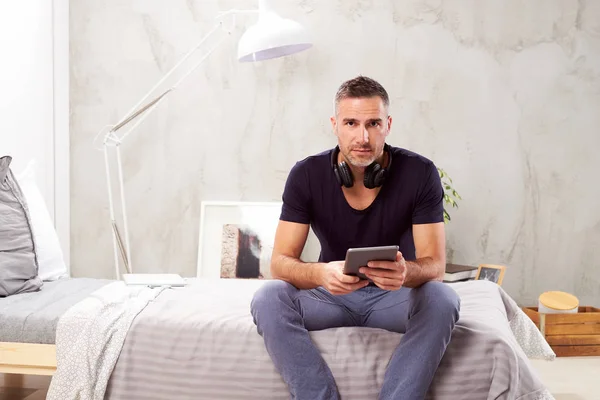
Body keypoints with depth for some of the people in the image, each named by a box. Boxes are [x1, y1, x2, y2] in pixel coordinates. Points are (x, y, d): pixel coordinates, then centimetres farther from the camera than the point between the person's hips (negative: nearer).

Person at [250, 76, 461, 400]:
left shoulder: (420, 173, -14)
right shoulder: (306, 175, -12)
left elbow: (435, 264, -16)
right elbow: (280, 262, -15)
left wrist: (407, 272, -41)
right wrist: (321, 273, -39)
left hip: (394, 296, 0)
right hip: (332, 294, 1)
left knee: (442, 300, -32)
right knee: (267, 299, -28)